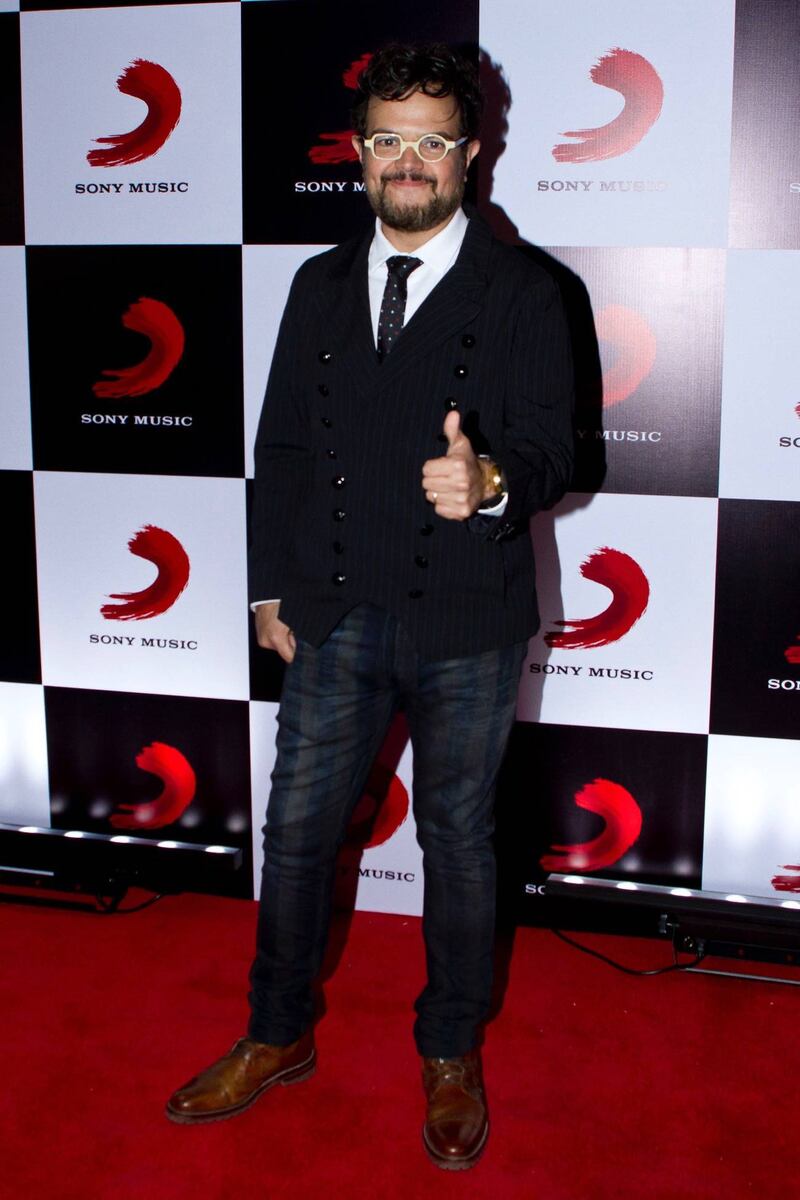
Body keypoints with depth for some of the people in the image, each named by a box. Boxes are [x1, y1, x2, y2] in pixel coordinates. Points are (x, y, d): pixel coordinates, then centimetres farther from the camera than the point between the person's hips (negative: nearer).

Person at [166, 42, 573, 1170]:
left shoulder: (519, 292, -2)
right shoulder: (321, 286, 10)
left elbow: (549, 444, -8)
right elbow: (280, 444, 12)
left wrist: (493, 481, -32)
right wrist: (271, 587, 7)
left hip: (465, 623, -3)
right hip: (335, 616, 3)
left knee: (459, 838, 11)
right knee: (297, 832, 11)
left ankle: (451, 1055, 31)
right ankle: (278, 1037, 33)